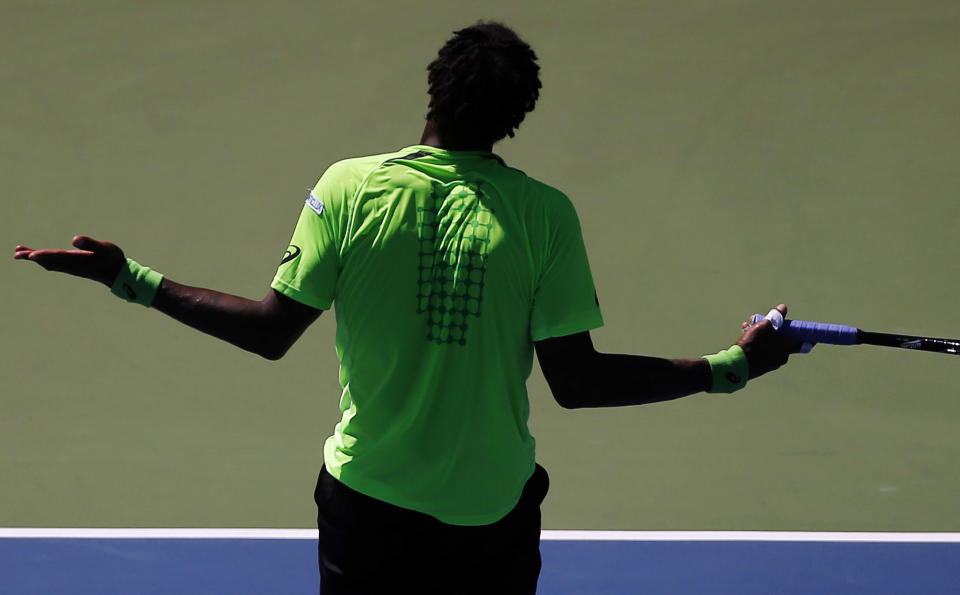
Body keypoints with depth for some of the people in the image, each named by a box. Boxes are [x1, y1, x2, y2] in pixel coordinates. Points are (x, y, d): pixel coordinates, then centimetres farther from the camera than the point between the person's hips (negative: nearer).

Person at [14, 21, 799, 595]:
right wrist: (730, 368, -3)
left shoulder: (348, 188, -10)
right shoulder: (545, 214, -12)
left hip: (365, 500, 1)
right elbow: (576, 382, -11)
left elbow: (272, 332, -7)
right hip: (491, 516, -1)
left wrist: (131, 279, 2)